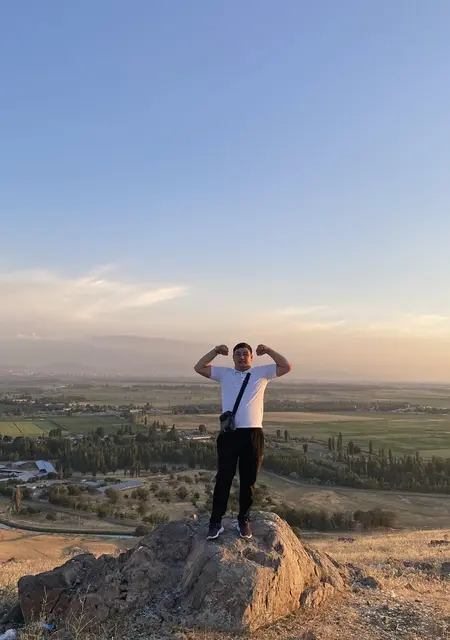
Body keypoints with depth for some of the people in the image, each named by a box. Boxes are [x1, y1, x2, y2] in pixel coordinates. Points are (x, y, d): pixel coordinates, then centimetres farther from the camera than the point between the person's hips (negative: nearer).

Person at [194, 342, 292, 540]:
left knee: (248, 481, 10)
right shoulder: (224, 373, 10)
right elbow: (199, 368, 6)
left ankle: (244, 521, 23)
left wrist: (268, 351, -4)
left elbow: (286, 367, 3)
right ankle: (215, 522, 10)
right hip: (229, 434, 0)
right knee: (223, 479, 2)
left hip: (253, 434, 0)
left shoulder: (261, 373, 9)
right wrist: (216, 351, -1)